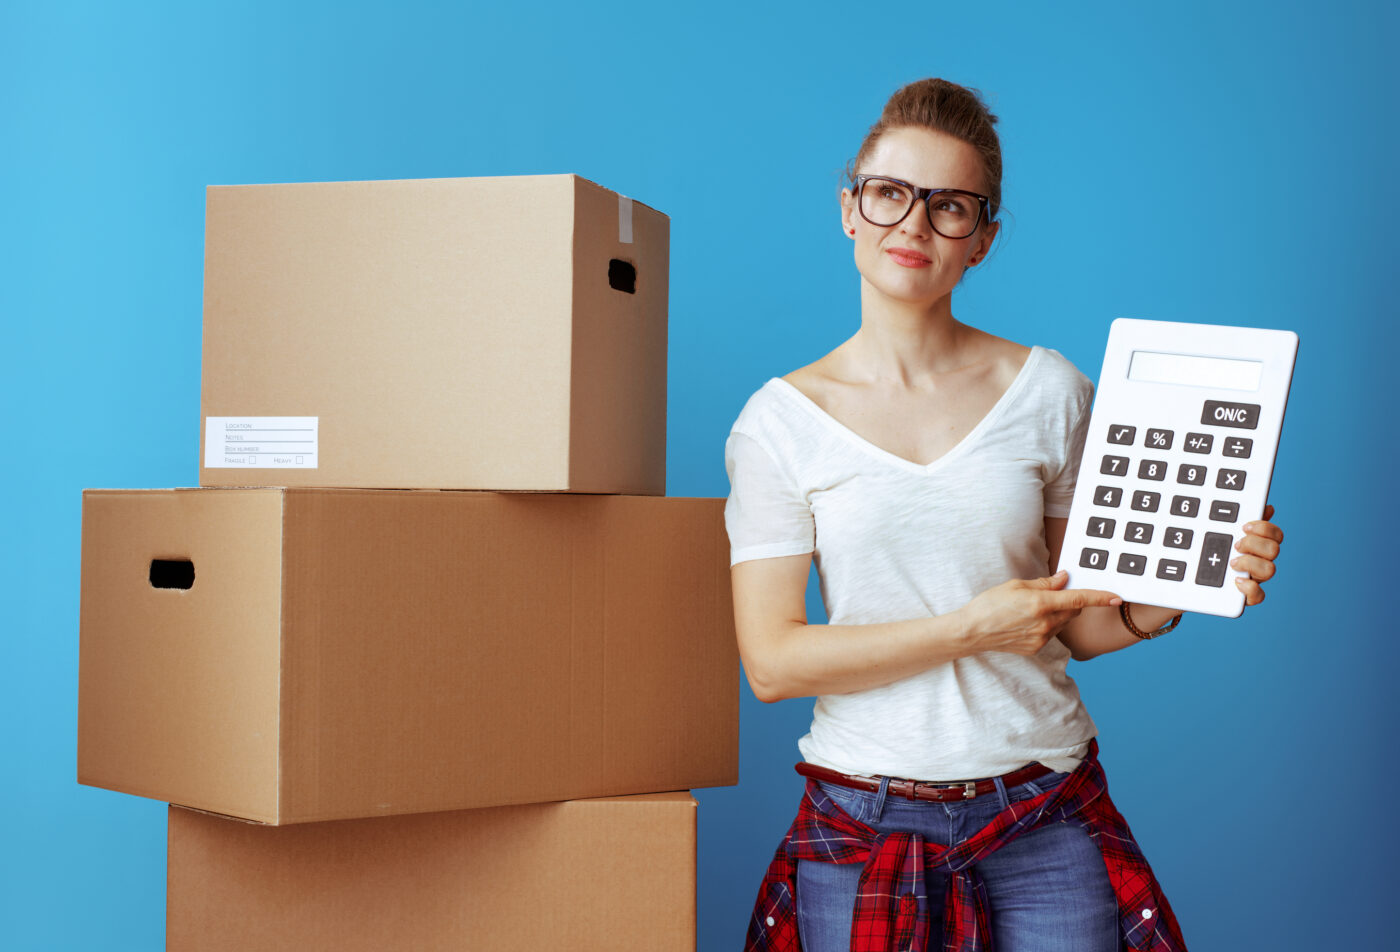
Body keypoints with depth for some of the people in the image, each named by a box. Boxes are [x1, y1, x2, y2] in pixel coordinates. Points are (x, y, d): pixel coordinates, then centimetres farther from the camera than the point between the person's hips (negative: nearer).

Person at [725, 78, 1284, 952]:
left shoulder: (1049, 391, 3)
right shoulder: (781, 420, -2)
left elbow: (1080, 626, 7)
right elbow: (772, 661, -8)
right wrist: (971, 627, -15)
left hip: (1044, 819, 1)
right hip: (865, 822, -1)